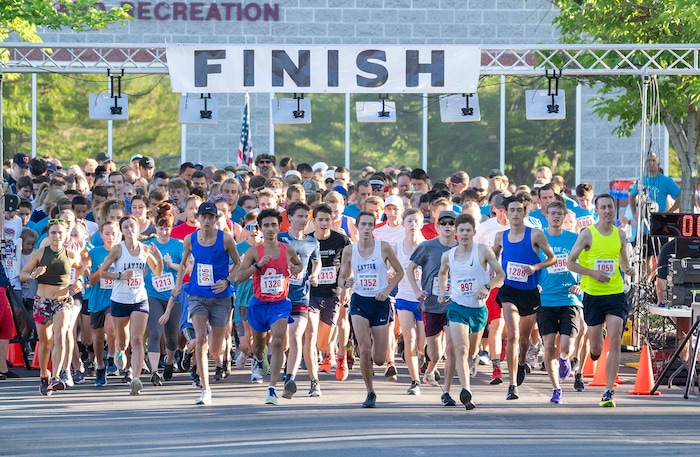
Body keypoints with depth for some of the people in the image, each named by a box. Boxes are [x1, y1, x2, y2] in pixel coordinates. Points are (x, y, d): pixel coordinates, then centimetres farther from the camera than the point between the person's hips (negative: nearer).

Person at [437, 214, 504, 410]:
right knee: (460, 349, -19)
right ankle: (466, 389, -28)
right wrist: (442, 290, 8)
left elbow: (500, 274, 1)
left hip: (479, 308, 0)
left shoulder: (483, 251, -5)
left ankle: (474, 358, 55)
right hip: (457, 307, 0)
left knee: (472, 351, 17)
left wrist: (487, 286, -15)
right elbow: (442, 273, 24)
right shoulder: (448, 255, 3)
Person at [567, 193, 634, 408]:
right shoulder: (587, 234, -4)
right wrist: (592, 273, -15)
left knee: (615, 341, -12)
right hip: (593, 294, -1)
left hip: (616, 293, 2)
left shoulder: (620, 235, 6)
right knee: (595, 345, 5)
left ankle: (608, 392, -10)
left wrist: (628, 269, -2)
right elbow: (570, 263, -2)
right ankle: (595, 352, 46)